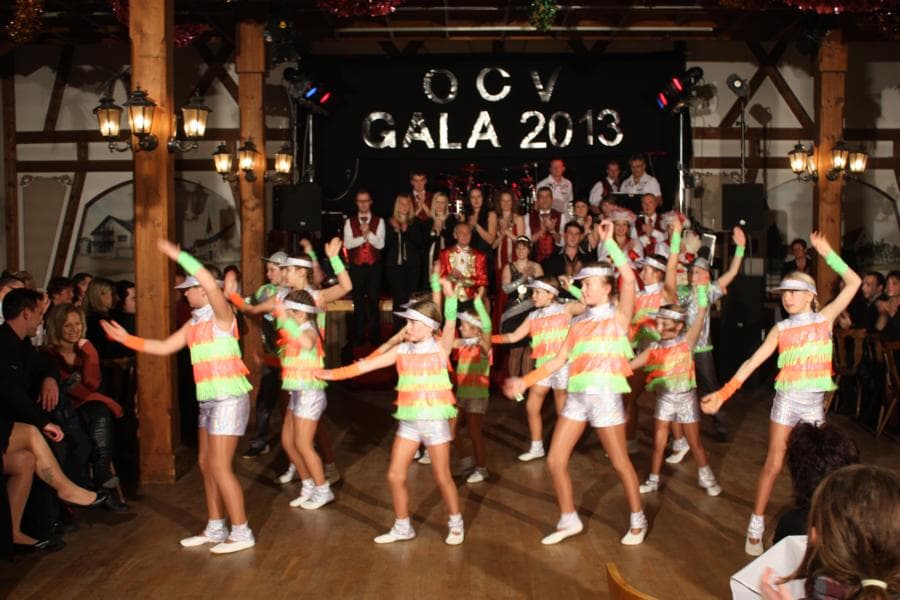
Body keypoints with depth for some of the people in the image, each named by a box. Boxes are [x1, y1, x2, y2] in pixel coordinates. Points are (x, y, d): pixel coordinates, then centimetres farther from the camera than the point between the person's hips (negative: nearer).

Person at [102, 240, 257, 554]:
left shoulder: (221, 315, -11)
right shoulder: (194, 324, 14)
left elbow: (211, 283, -30)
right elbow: (164, 347, 18)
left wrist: (178, 255, -28)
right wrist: (127, 339, 14)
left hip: (229, 399, -9)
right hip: (208, 400, 9)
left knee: (220, 467, -8)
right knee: (206, 464, 13)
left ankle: (241, 533, 0)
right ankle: (215, 529, 23)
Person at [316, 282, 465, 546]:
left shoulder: (440, 348, -7)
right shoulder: (402, 350, 3)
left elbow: (450, 326, -26)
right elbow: (367, 364, 4)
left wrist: (451, 297, -43)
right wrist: (334, 374, 1)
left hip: (435, 420, -5)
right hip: (408, 421, 5)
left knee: (442, 477, 4)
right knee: (395, 475, 5)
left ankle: (456, 524, 25)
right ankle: (402, 527, 23)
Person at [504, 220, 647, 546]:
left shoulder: (618, 316, -3)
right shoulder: (579, 322, 12)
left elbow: (629, 279, -20)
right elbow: (558, 360, 12)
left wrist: (609, 243, -19)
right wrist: (525, 381, 7)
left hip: (605, 397, -6)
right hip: (576, 397, 6)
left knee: (620, 462, 5)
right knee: (555, 460, 5)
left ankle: (638, 520, 25)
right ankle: (569, 520, 21)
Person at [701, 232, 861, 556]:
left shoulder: (825, 318, 1)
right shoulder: (780, 329, 1)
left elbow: (854, 283, -5)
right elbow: (753, 362, -4)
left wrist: (827, 253, -7)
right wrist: (724, 392, -11)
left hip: (815, 401, 0)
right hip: (787, 399, 0)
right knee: (774, 463, 1)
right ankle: (756, 526, 6)